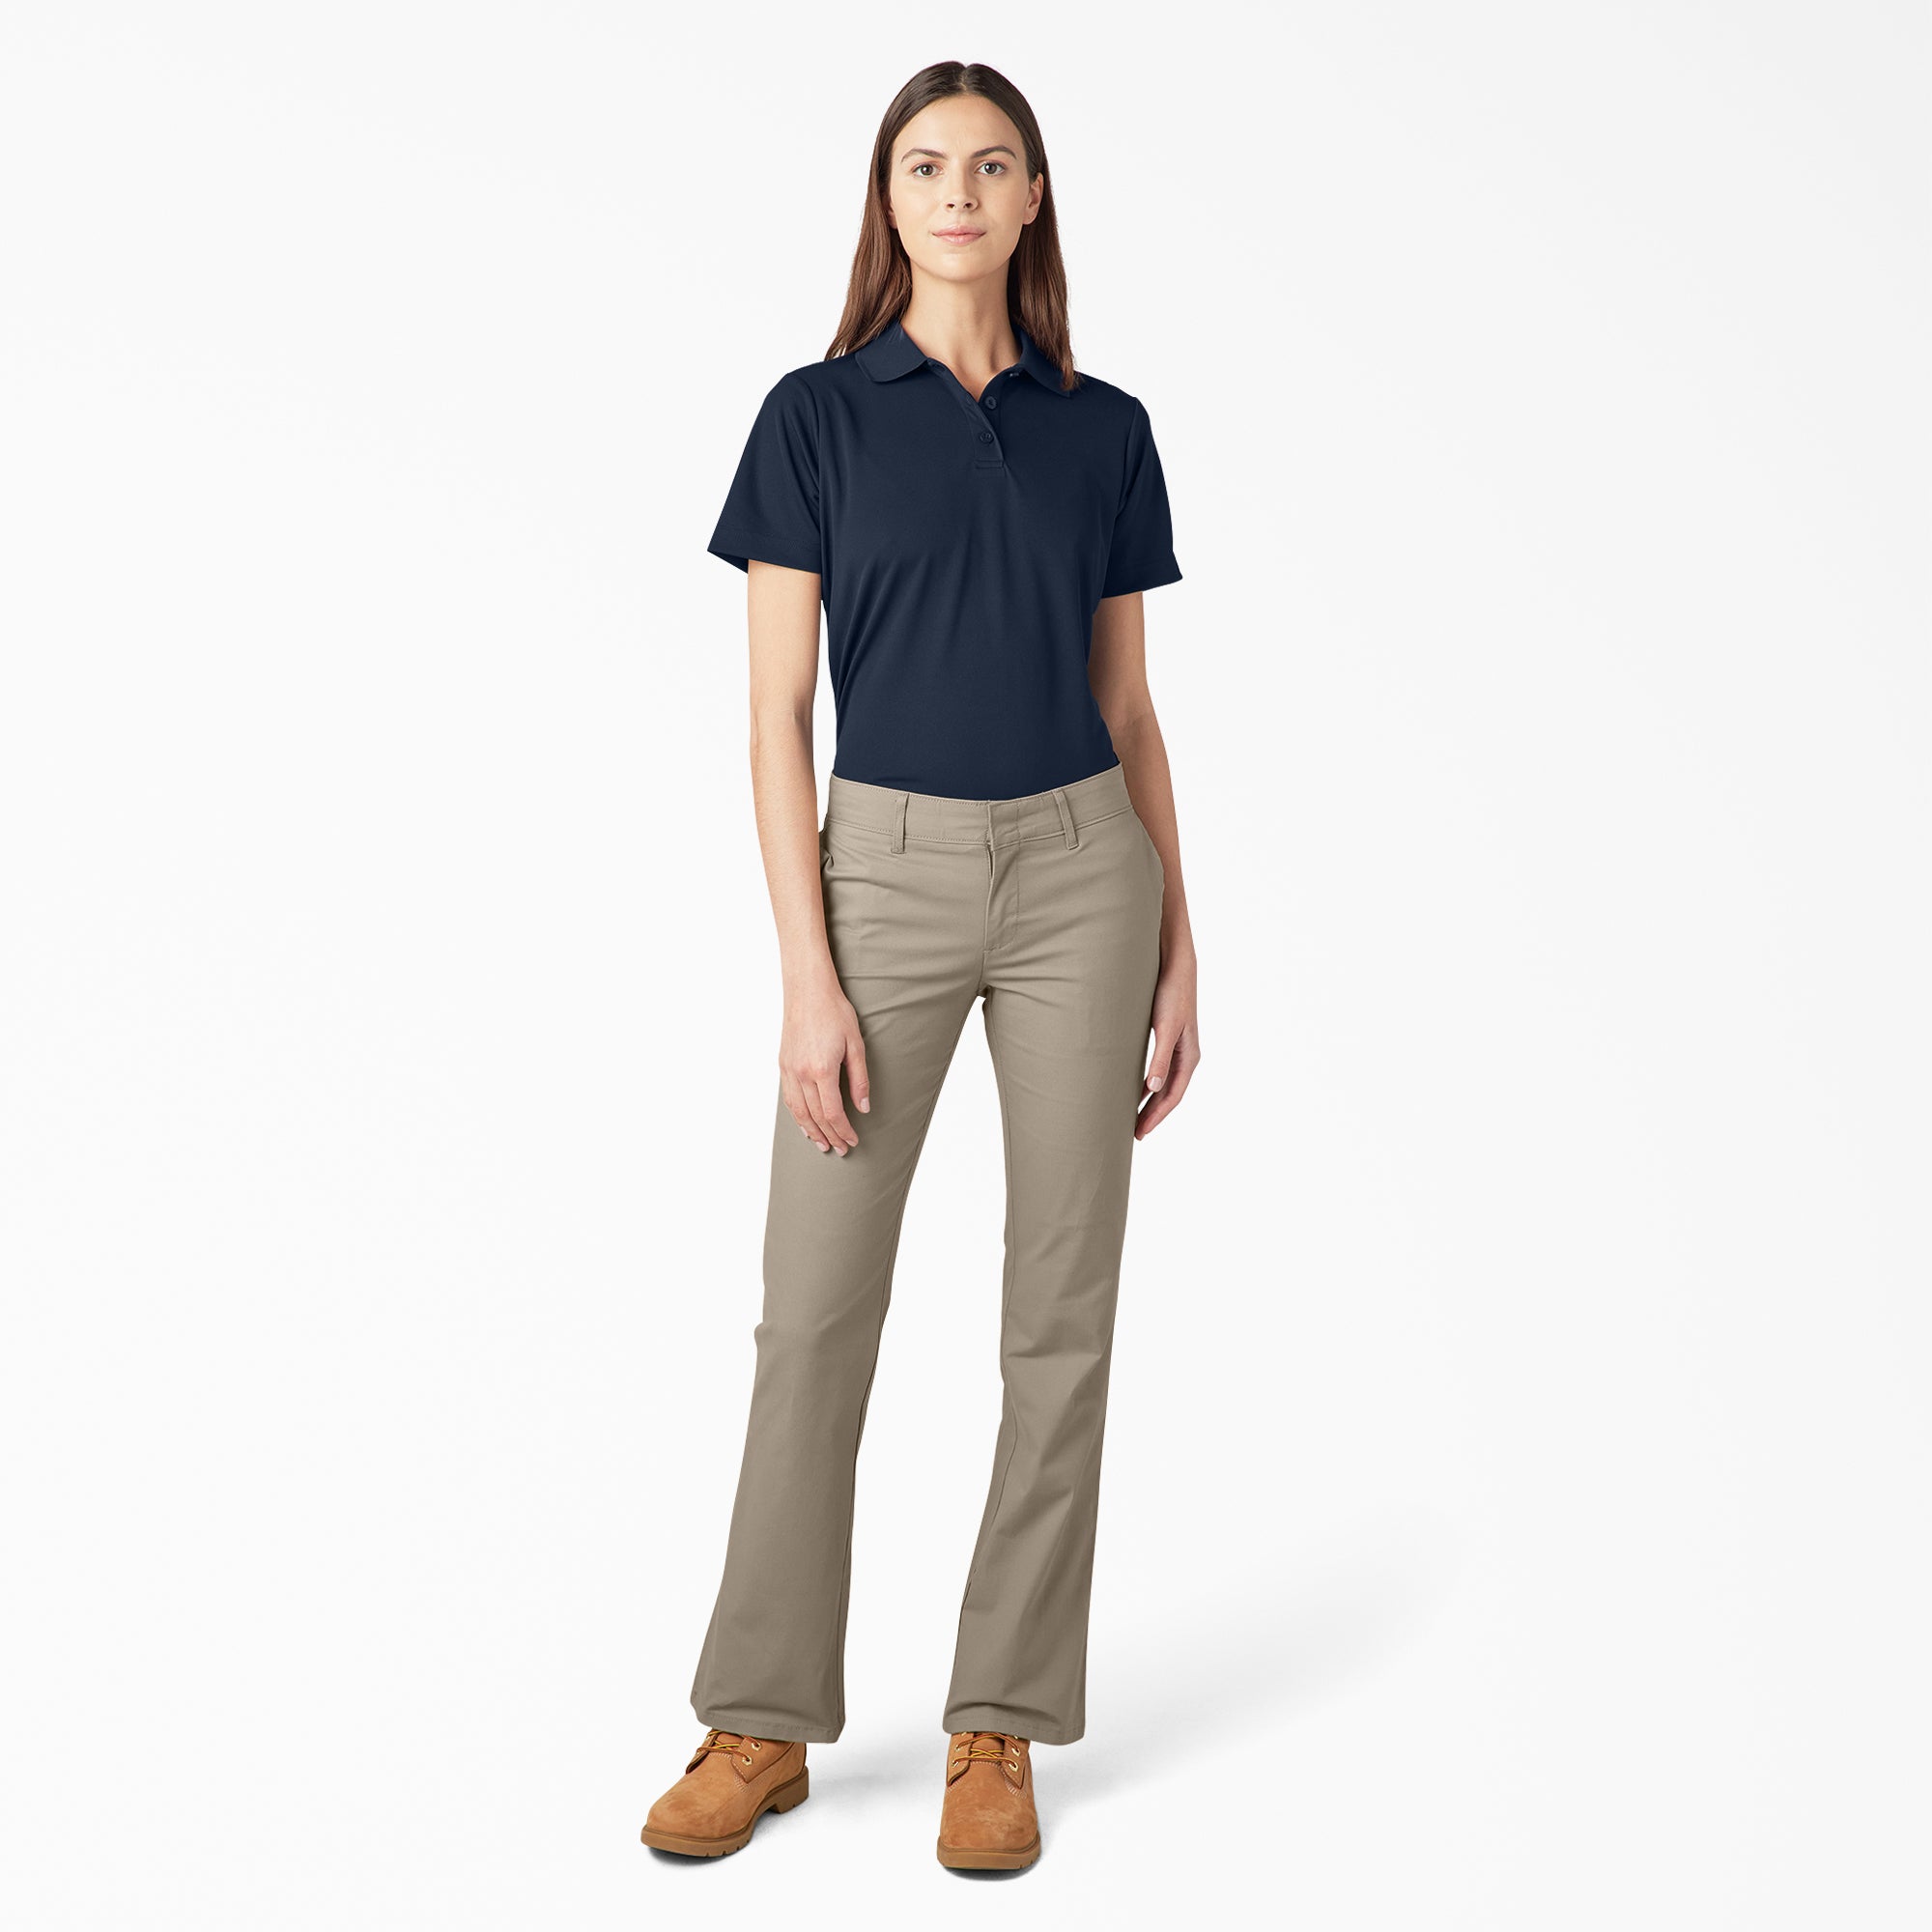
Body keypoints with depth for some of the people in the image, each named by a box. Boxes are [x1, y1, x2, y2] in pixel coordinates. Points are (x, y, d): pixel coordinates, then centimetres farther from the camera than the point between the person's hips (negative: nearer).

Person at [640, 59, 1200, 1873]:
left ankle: (1000, 1727, 17)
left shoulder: (1104, 429, 7)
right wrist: (807, 975, -11)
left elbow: (1128, 710, 10)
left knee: (1061, 1306, 4)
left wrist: (1177, 954, 6)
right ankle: (761, 1720, 16)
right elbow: (778, 713, -4)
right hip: (887, 868, -2)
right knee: (816, 1304, 0)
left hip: (1080, 869, 2)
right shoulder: (817, 415, 1)